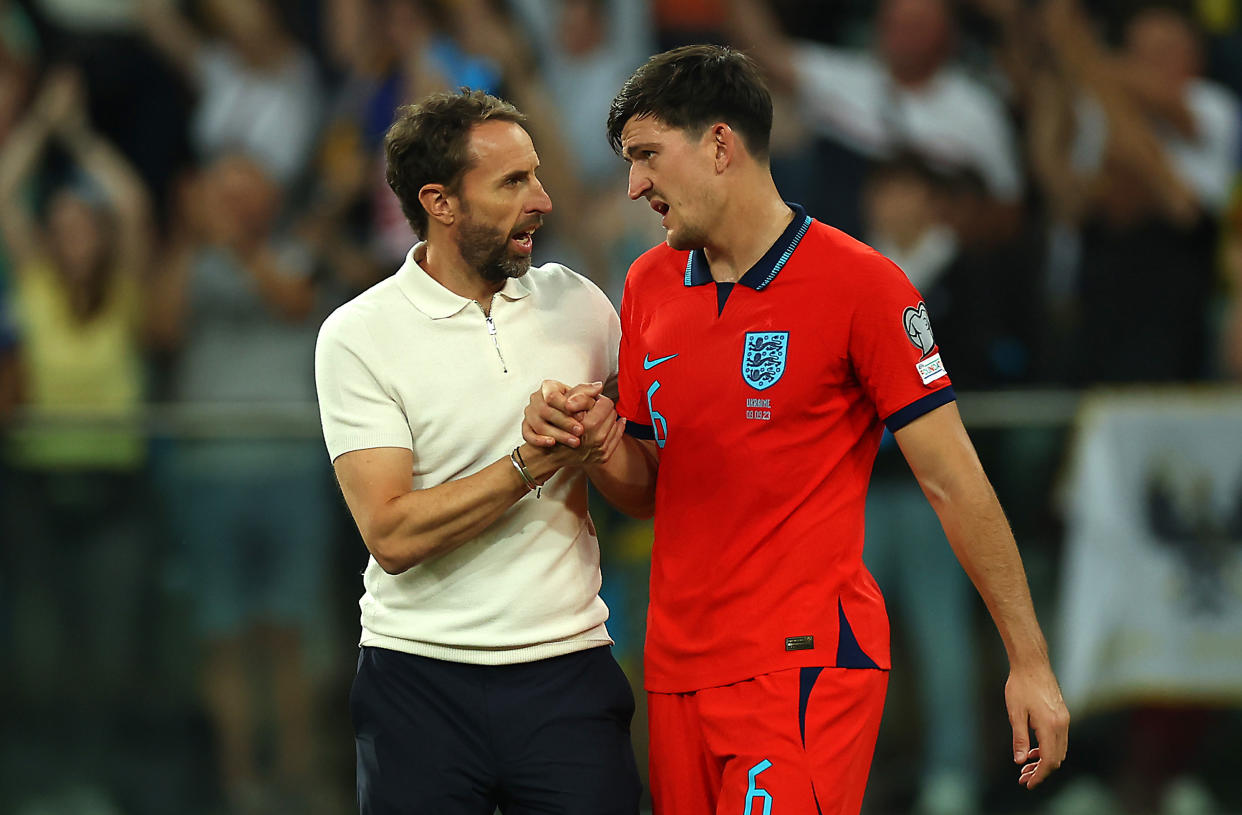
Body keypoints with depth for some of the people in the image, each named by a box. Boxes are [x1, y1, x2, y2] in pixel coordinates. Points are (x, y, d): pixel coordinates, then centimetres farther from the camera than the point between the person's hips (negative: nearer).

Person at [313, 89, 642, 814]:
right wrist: (535, 464, -17)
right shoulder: (359, 336, -5)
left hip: (568, 672, 3)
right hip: (423, 681, -3)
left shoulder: (576, 303, 7)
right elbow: (393, 534, -14)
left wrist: (608, 417, 5)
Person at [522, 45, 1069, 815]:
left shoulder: (860, 283, -7)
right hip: (681, 663, 6)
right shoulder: (650, 285, 11)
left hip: (807, 664, -6)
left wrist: (1030, 661, -6)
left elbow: (953, 482, -6)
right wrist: (596, 443, -5)